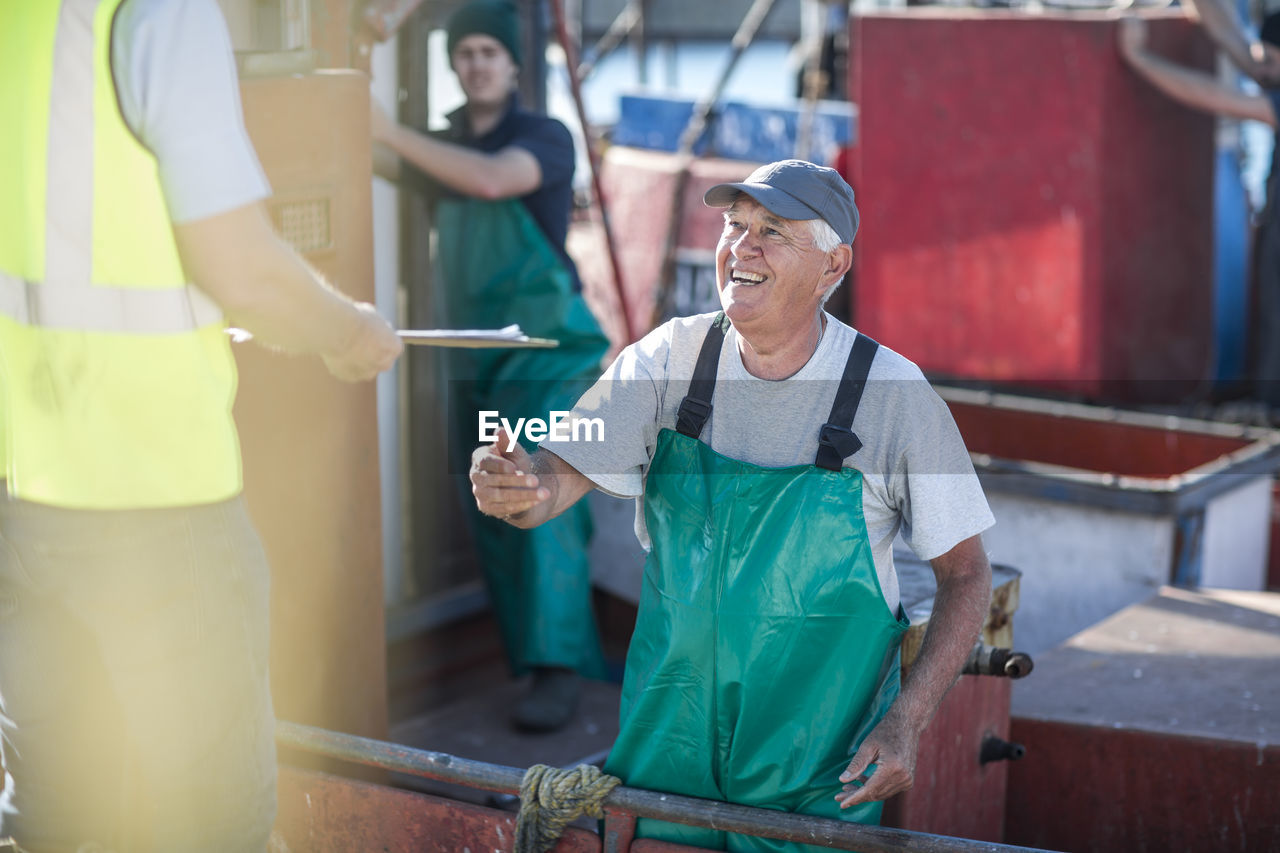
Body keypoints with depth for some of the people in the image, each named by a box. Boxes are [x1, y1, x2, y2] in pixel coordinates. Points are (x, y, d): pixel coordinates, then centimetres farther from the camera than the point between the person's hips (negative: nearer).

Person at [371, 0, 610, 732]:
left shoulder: (544, 137, -7)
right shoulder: (449, 142, 12)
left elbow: (491, 179, -25)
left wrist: (391, 136, -26)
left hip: (548, 349, -7)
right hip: (476, 356, 7)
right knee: (491, 513, 7)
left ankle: (558, 670, -20)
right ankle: (532, 653, 18)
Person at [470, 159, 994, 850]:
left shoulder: (896, 396, -13)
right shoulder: (670, 359, -7)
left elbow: (966, 574, -6)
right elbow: (559, 476, -14)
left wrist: (906, 723, -17)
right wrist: (509, 486, -38)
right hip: (669, 736, 2)